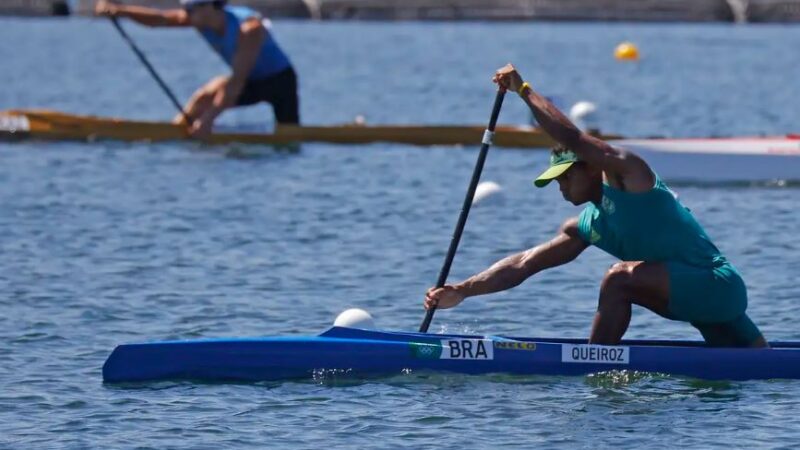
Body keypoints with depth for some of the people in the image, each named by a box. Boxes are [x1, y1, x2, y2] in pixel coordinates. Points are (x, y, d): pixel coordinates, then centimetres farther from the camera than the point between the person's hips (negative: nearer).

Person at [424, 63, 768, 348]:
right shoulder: (586, 228, 13)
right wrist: (462, 291, 0)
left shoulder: (627, 173, -9)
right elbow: (523, 264, 9)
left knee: (620, 278, -24)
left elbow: (572, 138, -20)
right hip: (706, 297, 10)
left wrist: (524, 90, -10)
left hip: (719, 284, -10)